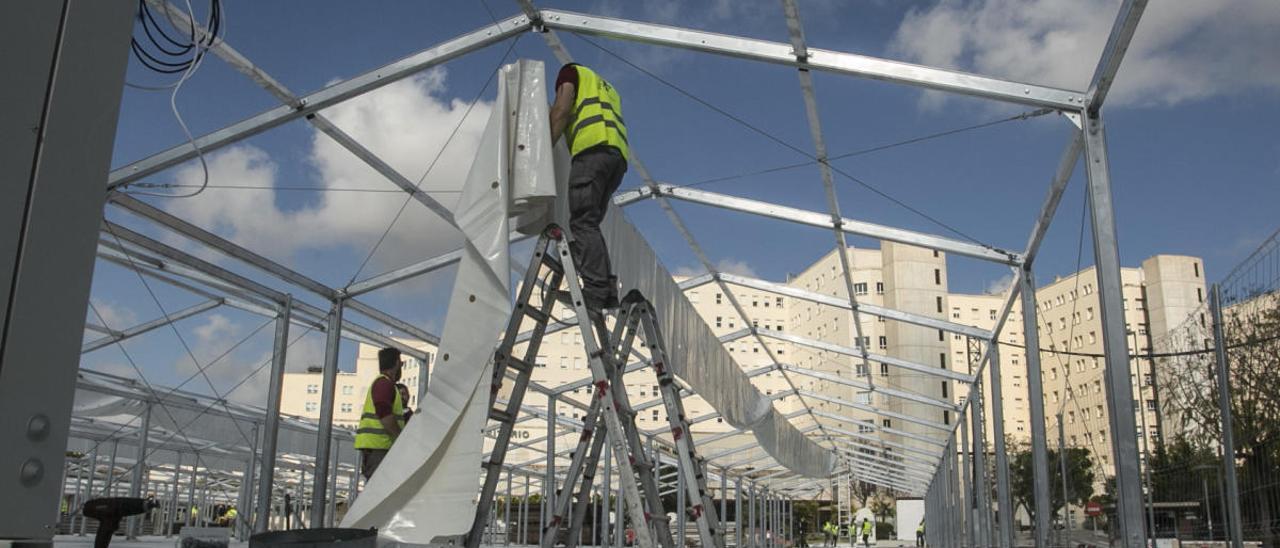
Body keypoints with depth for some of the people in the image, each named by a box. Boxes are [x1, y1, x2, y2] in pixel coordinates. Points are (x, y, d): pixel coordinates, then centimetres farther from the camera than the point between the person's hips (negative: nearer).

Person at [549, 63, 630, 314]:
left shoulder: (571, 71, 21)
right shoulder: (608, 89, 40)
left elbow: (561, 110, 3)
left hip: (593, 147, -7)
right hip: (619, 154, 7)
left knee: (582, 222, -14)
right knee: (589, 224, 7)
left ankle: (596, 290, -26)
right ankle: (607, 289, -6)